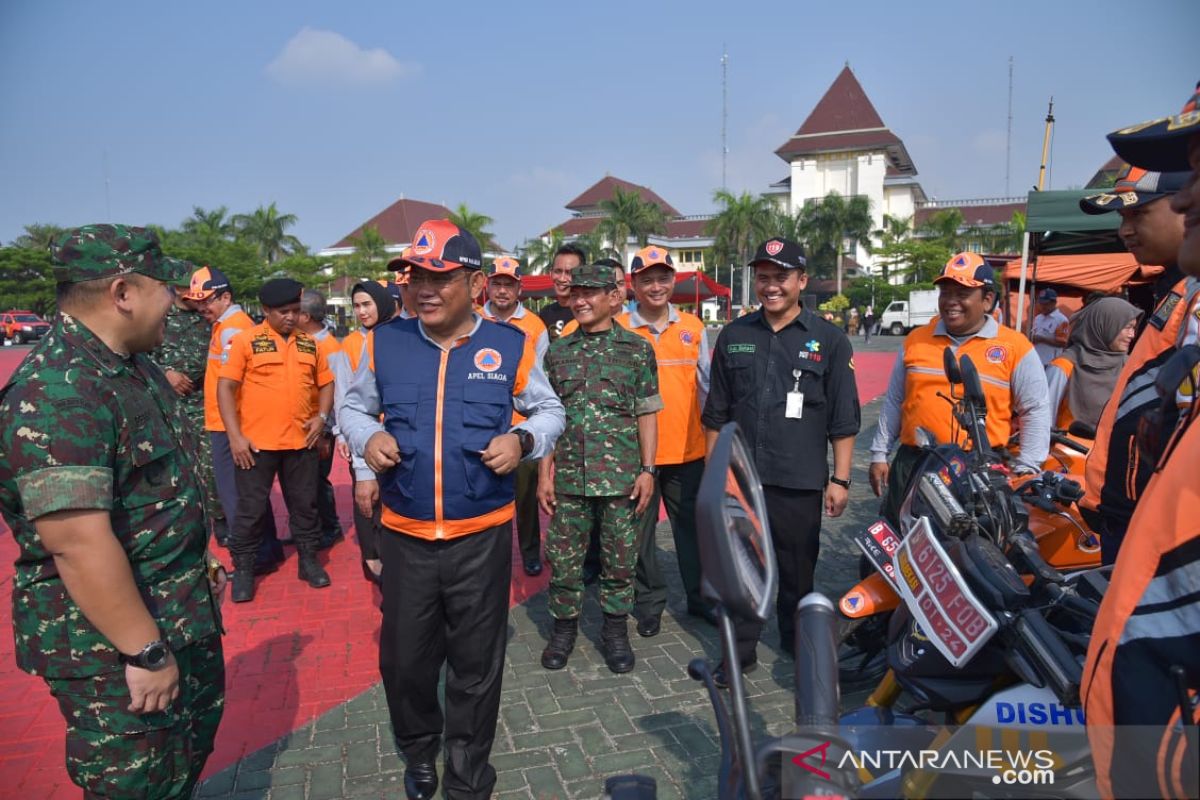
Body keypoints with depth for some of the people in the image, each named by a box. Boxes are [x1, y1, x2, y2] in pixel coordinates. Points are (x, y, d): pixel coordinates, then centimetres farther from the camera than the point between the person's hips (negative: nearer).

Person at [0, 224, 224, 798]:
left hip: (184, 616, 9)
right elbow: (80, 546, -31)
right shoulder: (57, 392, -27)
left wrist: (197, 563, 20)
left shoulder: (132, 367, 6)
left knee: (198, 737, 25)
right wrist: (146, 652, -25)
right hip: (111, 643, -9)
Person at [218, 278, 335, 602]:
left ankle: (309, 559, 27)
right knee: (251, 509, 7)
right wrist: (235, 436, -12)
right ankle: (243, 569, 22)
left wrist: (321, 416, -2)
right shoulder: (246, 340, -4)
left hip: (302, 441, 3)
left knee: (305, 504, 13)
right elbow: (225, 387, -7)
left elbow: (326, 383, 15)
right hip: (256, 442, -3)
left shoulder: (309, 343, 8)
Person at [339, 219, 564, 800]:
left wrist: (523, 440, -13)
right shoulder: (384, 343, -2)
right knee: (404, 662, 17)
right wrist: (367, 436, -9)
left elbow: (549, 410, 7)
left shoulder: (510, 346, -5)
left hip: (483, 536, -1)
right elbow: (352, 406, 13)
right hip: (404, 536, 2)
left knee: (476, 666, 15)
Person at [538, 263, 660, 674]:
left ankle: (616, 629, 27)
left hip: (621, 474, -2)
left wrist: (647, 469, -4)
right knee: (563, 557, 9)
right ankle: (564, 627, 28)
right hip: (569, 474, 2)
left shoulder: (637, 349, 0)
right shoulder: (558, 351, 6)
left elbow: (647, 414, 1)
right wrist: (545, 472, 3)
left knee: (620, 558, 9)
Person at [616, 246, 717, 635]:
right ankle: (649, 603, 27)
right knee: (641, 529, 10)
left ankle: (700, 596, 32)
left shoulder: (692, 326, 5)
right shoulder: (619, 329, -4)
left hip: (688, 449, 3)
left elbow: (706, 386, 11)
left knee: (693, 525, 15)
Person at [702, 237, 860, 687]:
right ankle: (741, 650, 19)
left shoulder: (829, 341, 0)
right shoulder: (733, 336, 7)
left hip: (800, 481, -1)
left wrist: (839, 479, -3)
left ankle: (795, 638, 34)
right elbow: (716, 414, 12)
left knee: (798, 567, 12)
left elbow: (843, 420, 1)